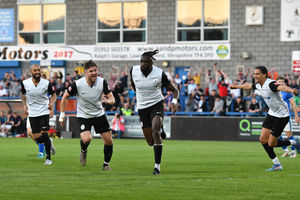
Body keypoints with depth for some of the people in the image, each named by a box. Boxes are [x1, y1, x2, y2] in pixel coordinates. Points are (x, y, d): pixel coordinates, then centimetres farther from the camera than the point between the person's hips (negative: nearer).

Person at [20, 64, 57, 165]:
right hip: (32, 113, 2)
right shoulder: (25, 83, -7)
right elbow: (22, 94, 14)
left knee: (44, 135, -13)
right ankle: (48, 143, 33)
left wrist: (52, 104, -10)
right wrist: (25, 106, 8)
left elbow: (53, 94, 5)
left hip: (44, 111, -2)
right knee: (37, 137, -2)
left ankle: (48, 157, 1)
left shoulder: (46, 83, -10)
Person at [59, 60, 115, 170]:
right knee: (86, 139, -26)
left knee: (109, 141, 0)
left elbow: (112, 99, -9)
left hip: (99, 114, 3)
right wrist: (62, 114, -4)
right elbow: (65, 97, -5)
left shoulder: (102, 82, -13)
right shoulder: (77, 84, -20)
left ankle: (106, 164, 23)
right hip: (83, 115, -3)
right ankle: (83, 152, 10)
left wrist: (108, 101, -34)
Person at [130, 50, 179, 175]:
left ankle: (157, 166, -23)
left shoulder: (159, 73, -15)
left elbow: (174, 90, -7)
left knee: (155, 131, -28)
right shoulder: (134, 71, -8)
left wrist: (174, 102, -25)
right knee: (150, 142, 0)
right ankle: (161, 135, 41)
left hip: (157, 105, -3)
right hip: (142, 108, 3)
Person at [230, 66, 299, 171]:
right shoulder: (257, 85, -1)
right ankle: (277, 164, 14)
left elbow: (282, 87, -49)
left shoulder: (271, 84, -27)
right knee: (263, 140, 3)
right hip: (272, 114, 8)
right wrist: (235, 86, 38)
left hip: (282, 115, -8)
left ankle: (291, 143, 20)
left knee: (271, 144, -6)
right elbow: (248, 86, 22)